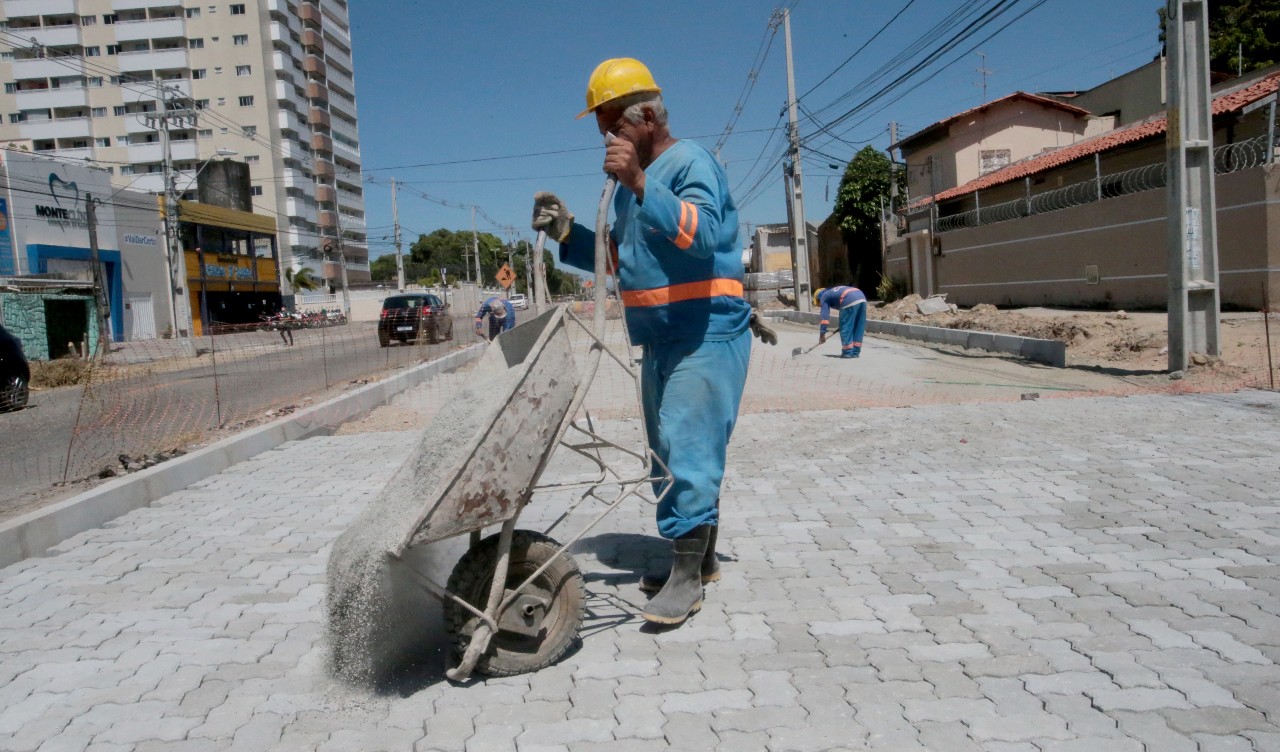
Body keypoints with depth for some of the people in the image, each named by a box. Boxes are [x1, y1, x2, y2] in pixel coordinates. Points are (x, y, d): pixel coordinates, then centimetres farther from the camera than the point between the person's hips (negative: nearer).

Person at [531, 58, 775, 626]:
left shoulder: (690, 163, -10)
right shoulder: (630, 185, 16)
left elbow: (701, 234, -28)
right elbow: (620, 258, 23)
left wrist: (640, 185, -35)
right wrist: (567, 233, 8)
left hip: (707, 337, -9)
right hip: (658, 343, 9)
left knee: (688, 450, -11)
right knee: (673, 454, 13)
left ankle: (688, 577, -3)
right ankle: (699, 558, 25)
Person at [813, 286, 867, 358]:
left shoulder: (824, 297, 15)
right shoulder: (834, 291, 37)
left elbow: (824, 316, 8)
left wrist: (822, 334, 8)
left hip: (850, 301, -8)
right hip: (862, 298, 8)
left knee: (845, 328, 5)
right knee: (858, 328, 14)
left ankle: (847, 352, 8)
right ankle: (855, 352, 19)